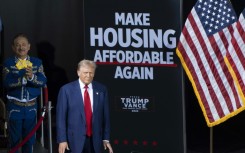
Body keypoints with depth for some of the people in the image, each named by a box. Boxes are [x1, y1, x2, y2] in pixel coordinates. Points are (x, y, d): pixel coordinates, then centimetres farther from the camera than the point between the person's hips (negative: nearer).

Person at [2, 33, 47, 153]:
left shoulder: (37, 62, 4)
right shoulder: (8, 63, -3)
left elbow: (43, 81, -9)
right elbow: (6, 82, -17)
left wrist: (32, 77, -29)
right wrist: (22, 78, -31)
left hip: (31, 107, 2)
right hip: (14, 107, -2)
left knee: (30, 139, 10)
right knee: (15, 140, 3)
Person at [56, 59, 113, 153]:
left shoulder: (101, 90, 6)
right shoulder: (66, 90, -2)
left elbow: (105, 115, 9)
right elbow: (61, 116, -2)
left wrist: (106, 139, 6)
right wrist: (62, 140, -8)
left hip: (95, 140, 3)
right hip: (75, 139, -2)